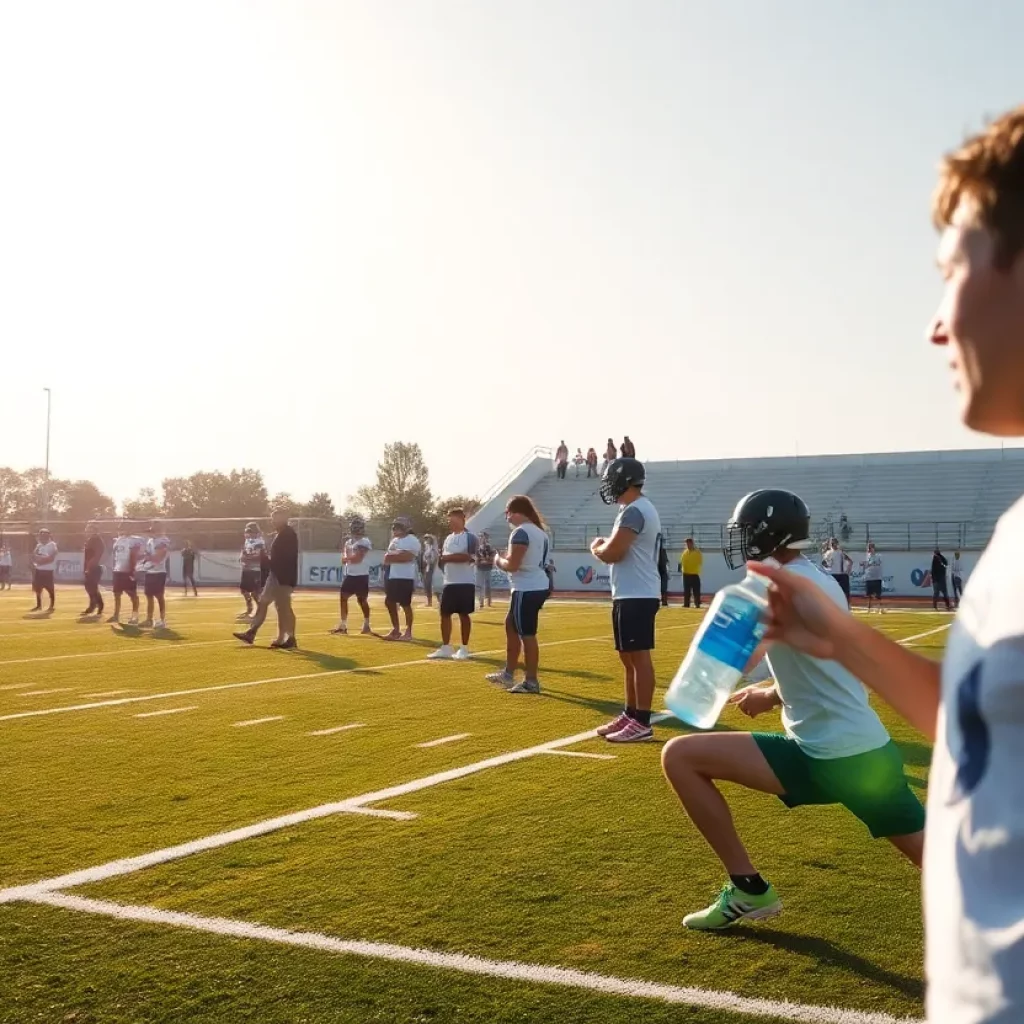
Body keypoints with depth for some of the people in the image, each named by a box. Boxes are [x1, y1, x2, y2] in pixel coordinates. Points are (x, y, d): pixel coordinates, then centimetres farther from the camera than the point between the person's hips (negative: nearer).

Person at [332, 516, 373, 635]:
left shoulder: (364, 541, -11)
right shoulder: (348, 541, 13)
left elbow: (357, 558, -19)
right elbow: (344, 558, 8)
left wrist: (347, 558, -4)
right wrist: (351, 558, -12)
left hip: (361, 576, -7)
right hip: (349, 575, 7)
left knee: (362, 600, 0)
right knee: (343, 598, 4)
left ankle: (367, 625, 12)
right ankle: (343, 625, 10)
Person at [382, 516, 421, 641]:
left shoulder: (412, 540, -10)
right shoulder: (395, 540, 18)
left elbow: (407, 557, -23)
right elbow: (387, 558, 14)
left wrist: (392, 557, -14)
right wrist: (388, 557, -8)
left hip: (405, 577, -9)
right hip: (392, 576, 9)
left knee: (405, 604, -5)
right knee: (389, 602, 10)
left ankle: (408, 632, 5)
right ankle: (395, 630, 21)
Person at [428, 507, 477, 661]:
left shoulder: (470, 537, -8)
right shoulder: (448, 538, 16)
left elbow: (467, 557, -21)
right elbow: (442, 560, 18)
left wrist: (447, 557, -11)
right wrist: (442, 560, -6)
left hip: (465, 583, -7)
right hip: (449, 583, 7)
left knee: (464, 614, 0)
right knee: (445, 614, 7)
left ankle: (464, 648, 9)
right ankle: (445, 648, 15)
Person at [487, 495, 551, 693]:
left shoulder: (520, 532, -16)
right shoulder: (539, 531, 14)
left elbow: (512, 565, -22)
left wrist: (499, 560, -2)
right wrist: (507, 557, 15)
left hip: (526, 590, -10)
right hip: (538, 586, 10)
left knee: (527, 635, -2)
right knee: (511, 626, 21)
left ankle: (531, 682, 5)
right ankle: (508, 673, 28)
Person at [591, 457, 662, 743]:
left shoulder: (634, 511, -17)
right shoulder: (639, 509, 18)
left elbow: (612, 554, -21)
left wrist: (596, 547, -1)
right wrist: (606, 545, 7)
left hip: (637, 596, -11)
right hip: (631, 595, 11)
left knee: (639, 657, -7)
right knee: (628, 657, 15)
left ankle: (642, 722, -4)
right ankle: (630, 714, 23)